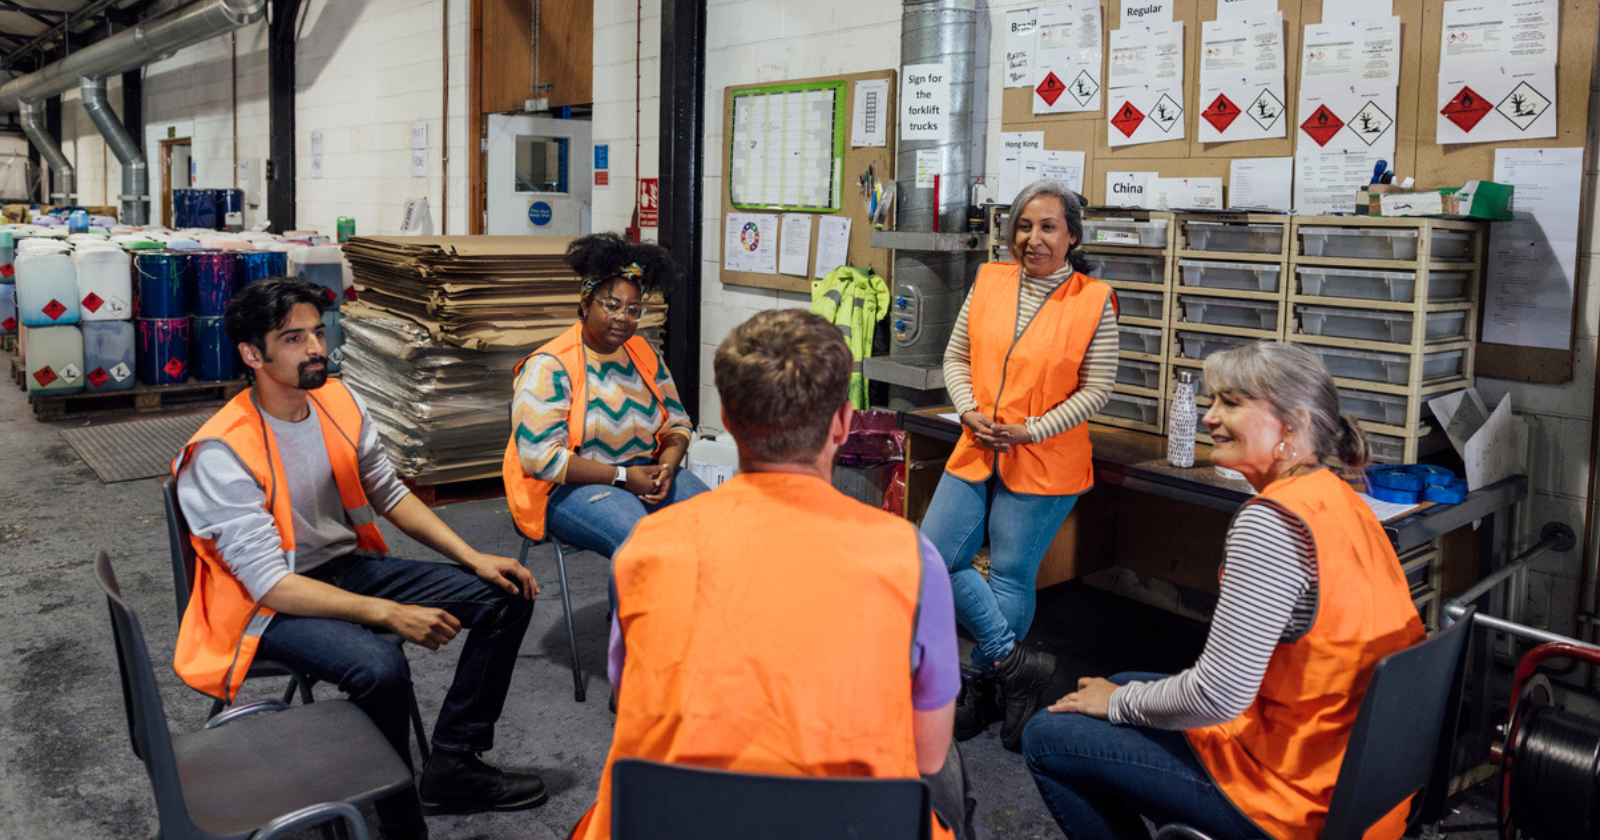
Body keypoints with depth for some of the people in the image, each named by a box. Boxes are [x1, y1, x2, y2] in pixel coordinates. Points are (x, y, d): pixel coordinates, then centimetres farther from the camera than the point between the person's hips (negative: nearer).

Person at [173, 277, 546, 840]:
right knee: (379, 666, -37)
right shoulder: (221, 455, -22)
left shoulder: (339, 402, -1)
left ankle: (452, 767, 6)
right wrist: (390, 614, -33)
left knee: (506, 597, -2)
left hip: (352, 566, 8)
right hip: (268, 604, -7)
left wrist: (474, 558, -3)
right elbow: (271, 583, -26)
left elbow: (389, 494, 8)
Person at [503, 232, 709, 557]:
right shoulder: (550, 367, -9)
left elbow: (677, 422, 15)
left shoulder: (643, 354, 11)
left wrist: (667, 466, -8)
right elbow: (540, 455, -17)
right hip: (571, 487, -6)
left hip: (646, 475, 6)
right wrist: (622, 476, -18)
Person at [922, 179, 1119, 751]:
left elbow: (1097, 389, -6)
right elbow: (956, 357, 10)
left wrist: (1032, 431, -15)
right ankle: (1016, 664, 11)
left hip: (1043, 464, -5)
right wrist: (969, 410, -7)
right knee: (935, 557, 0)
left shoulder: (1093, 301, -6)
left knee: (1011, 576, 3)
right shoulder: (989, 282, 6)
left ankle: (984, 689, 23)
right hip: (975, 452, 5)